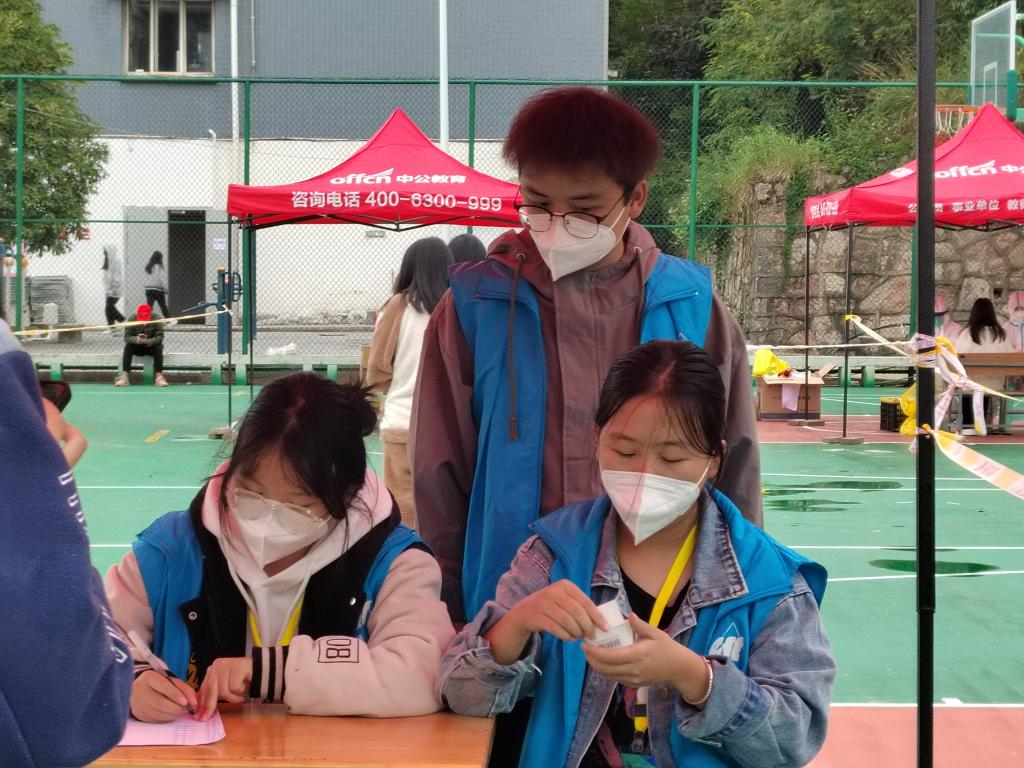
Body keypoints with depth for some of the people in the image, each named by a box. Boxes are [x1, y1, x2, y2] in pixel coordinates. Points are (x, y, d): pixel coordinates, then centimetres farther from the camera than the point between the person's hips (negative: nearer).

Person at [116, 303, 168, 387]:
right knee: (128, 347, -28)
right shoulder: (132, 319, -14)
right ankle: (124, 376, -35)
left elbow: (160, 337, -25)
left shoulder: (157, 319, -18)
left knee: (159, 347, -32)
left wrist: (148, 341, -45)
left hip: (151, 347, -1)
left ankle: (159, 376, -37)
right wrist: (136, 340, -44)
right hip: (137, 347, 1)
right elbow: (127, 337, -20)